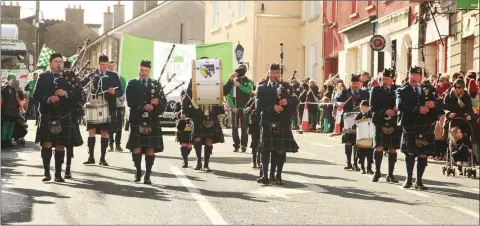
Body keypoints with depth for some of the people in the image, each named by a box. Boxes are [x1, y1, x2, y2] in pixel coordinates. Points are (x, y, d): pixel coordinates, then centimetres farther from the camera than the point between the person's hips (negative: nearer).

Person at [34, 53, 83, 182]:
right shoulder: (43, 78, 5)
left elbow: (77, 96, 2)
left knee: (60, 145, 2)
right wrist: (48, 99, -19)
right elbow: (36, 95, -3)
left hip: (64, 117, 1)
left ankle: (58, 174, 8)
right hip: (47, 116, -1)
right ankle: (47, 173, 0)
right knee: (47, 143, -7)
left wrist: (66, 94, -16)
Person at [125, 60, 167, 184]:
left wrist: (157, 102, -14)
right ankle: (138, 171, 12)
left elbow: (164, 102, 8)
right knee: (137, 147, -5)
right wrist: (143, 106, -15)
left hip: (152, 121, 1)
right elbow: (130, 101, -3)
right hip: (137, 120, -1)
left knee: (151, 148, -3)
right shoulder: (132, 84, 9)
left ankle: (147, 175, 1)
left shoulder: (156, 84, 14)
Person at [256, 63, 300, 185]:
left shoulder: (286, 86, 13)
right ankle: (265, 175, -1)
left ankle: (278, 175, 9)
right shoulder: (262, 88, 7)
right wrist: (272, 107, -17)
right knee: (266, 150, -3)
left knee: (281, 150, 1)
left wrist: (288, 101, -15)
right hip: (268, 123, -1)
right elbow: (258, 105, -4)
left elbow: (296, 101, 6)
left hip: (283, 123, 1)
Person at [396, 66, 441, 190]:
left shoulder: (429, 90, 13)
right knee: (410, 153, -2)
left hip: (426, 128, 2)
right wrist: (417, 109, -22)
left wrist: (434, 104, -20)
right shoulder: (402, 90, 7)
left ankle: (419, 181, 9)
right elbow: (400, 105, -12)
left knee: (423, 154, 3)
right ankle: (408, 179, 8)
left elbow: (439, 107, 4)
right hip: (410, 127, -2)